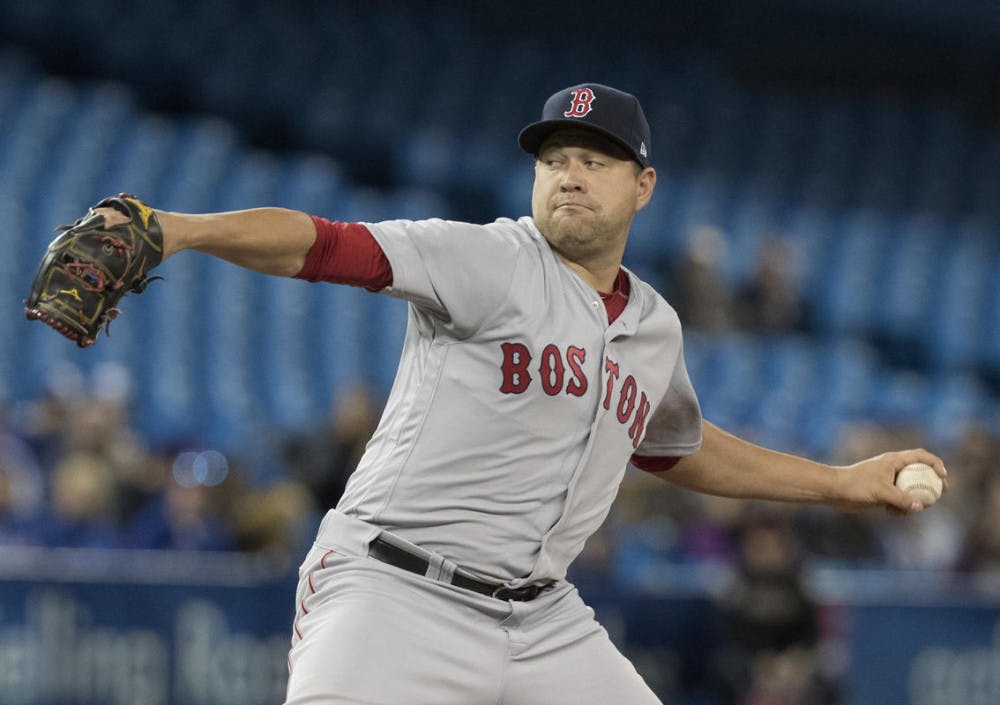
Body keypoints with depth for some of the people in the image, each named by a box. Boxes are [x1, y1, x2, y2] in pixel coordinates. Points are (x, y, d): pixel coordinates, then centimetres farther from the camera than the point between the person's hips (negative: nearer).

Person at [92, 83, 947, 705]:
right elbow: (326, 245, -20)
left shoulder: (654, 327, 15)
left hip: (545, 623, 7)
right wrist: (177, 230, -35)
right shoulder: (488, 261, -6)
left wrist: (842, 485, 36)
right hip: (396, 594, -7)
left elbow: (680, 450, 34)